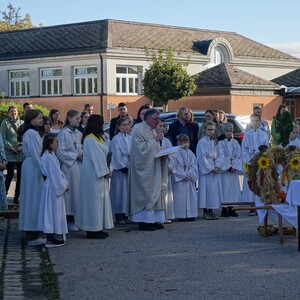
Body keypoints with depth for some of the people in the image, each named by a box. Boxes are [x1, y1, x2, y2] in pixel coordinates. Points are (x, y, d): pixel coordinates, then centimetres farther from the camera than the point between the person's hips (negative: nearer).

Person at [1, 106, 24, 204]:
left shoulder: (22, 123, 8)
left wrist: (21, 146, -8)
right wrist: (10, 147, -12)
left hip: (21, 152, 3)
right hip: (10, 153, -3)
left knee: (20, 175, 4)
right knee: (10, 175, -7)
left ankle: (17, 196, 13)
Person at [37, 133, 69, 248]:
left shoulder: (48, 155, 11)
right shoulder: (50, 157, -19)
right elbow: (55, 174, -19)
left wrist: (64, 184, 13)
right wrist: (64, 185, -8)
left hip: (52, 186, 10)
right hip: (53, 187, -10)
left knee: (51, 212, 12)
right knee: (53, 212, -4)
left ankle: (50, 237, 16)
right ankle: (50, 240, 0)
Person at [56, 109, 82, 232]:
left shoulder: (79, 134, 11)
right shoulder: (63, 133, -8)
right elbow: (60, 152, -12)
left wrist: (83, 155, -3)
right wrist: (76, 156, -12)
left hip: (79, 167, 6)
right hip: (69, 167, -6)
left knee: (79, 192, 7)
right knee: (71, 192, -3)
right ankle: (69, 221, 4)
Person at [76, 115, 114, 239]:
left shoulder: (97, 137, 14)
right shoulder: (90, 139, -17)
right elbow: (96, 157, -19)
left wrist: (106, 170, 5)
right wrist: (105, 171, -14)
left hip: (99, 173, 10)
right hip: (93, 174, -10)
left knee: (100, 199, 12)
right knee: (94, 200, -5)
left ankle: (97, 228, 17)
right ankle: (93, 230, 0)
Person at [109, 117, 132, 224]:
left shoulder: (131, 138, 9)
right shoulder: (116, 139, -8)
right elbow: (116, 156, -11)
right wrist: (123, 168, -13)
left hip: (130, 168, 6)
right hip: (120, 169, -6)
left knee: (128, 191, 8)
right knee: (120, 191, -3)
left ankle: (125, 214, 15)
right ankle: (119, 216, 2)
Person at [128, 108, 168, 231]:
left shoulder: (152, 131, 15)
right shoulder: (138, 130, -13)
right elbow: (142, 149, -20)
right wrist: (155, 140, -17)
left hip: (153, 169, 9)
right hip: (143, 169, -9)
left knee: (155, 194, 8)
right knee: (145, 195, -6)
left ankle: (153, 220, 13)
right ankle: (144, 222, -1)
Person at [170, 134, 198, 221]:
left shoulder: (190, 153, 11)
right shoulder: (175, 153, -3)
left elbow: (193, 166, 5)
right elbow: (174, 167, -10)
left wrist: (189, 174, -11)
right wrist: (183, 175, -14)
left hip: (190, 178, 4)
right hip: (179, 180, -4)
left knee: (191, 196, 3)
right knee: (180, 197, -5)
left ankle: (190, 214, 8)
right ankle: (181, 215, -1)